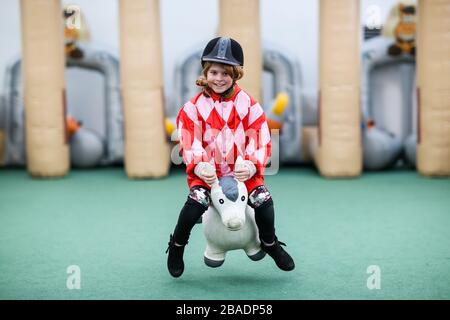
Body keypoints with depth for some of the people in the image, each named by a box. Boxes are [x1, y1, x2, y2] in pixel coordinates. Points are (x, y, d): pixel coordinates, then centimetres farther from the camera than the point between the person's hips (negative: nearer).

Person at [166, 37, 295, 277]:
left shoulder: (249, 105, 1)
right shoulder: (194, 106, -1)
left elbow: (260, 141, -2)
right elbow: (189, 142, -6)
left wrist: (252, 166, -18)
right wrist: (198, 166, -23)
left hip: (243, 170, 1)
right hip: (205, 170, -1)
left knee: (263, 200, -18)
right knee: (197, 201, -26)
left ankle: (270, 244, 13)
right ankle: (176, 246, 3)